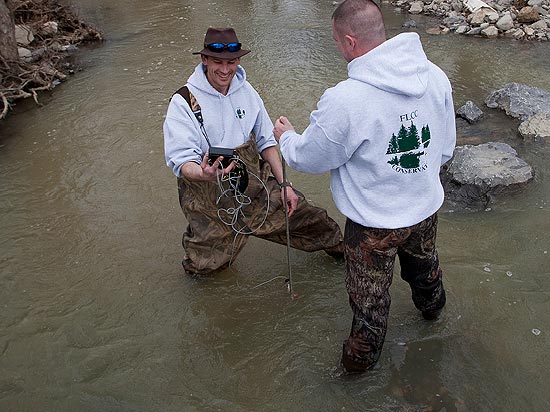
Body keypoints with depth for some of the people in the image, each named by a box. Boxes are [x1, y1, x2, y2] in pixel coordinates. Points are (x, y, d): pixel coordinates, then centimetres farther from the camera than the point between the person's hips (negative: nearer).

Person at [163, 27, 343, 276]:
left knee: (306, 217, 4)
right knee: (204, 266, -7)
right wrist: (204, 174, -44)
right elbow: (181, 161, -20)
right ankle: (198, 237, 28)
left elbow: (266, 142, 10)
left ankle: (337, 246, 36)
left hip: (253, 182, 4)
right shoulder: (184, 101, -14)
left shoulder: (245, 91, 2)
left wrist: (284, 185, 3)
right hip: (208, 194, -4)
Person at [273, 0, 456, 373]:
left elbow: (309, 158, -15)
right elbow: (446, 149, 1)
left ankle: (362, 357, 43)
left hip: (375, 223, -6)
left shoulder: (345, 100, -32)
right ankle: (432, 307, 65)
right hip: (427, 207, 6)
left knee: (370, 296, 18)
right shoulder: (436, 77, -11)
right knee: (424, 264, 35)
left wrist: (286, 137, 6)